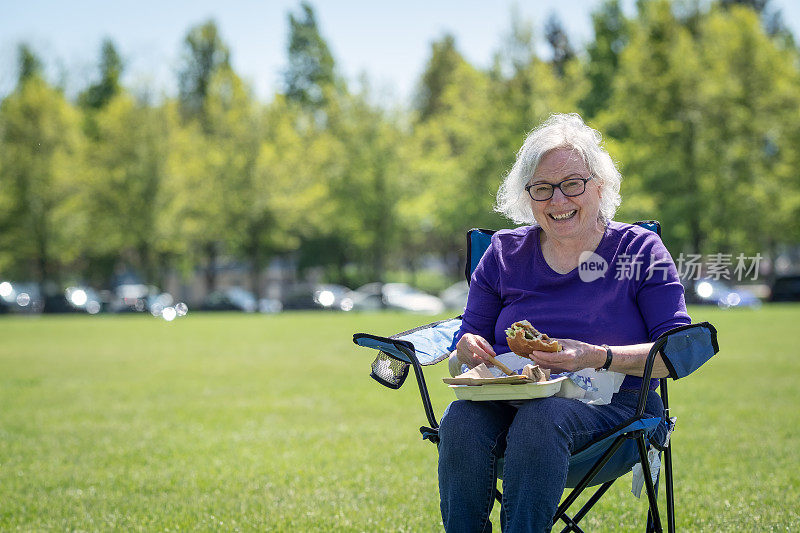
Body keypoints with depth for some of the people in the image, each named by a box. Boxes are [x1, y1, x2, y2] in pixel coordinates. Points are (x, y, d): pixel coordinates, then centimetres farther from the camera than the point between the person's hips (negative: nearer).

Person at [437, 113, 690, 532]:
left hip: (609, 402, -2)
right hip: (510, 398, 3)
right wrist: (468, 350, -9)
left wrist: (597, 357, -20)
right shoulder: (504, 252, 14)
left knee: (541, 417, -37)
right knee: (461, 420, -32)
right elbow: (470, 336, 17)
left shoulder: (639, 250, 5)